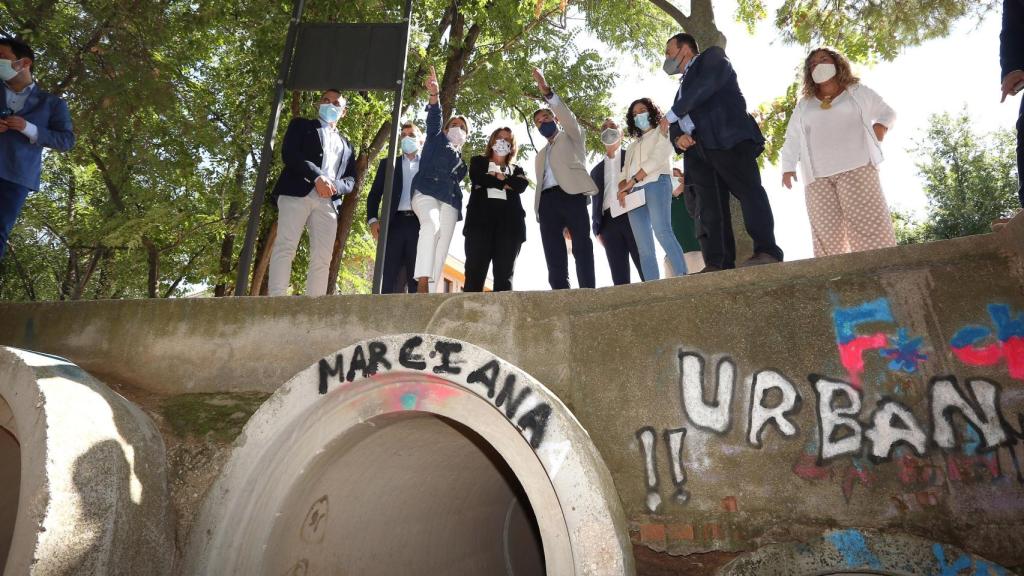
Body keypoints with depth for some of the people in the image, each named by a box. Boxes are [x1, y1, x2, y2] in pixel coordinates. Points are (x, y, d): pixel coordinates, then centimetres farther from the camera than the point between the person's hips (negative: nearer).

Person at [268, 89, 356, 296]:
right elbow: (288, 153, 2)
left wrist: (334, 186, -6)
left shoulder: (347, 145, 31)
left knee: (322, 259, -10)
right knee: (285, 247, -17)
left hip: (328, 202, 3)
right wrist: (317, 177, -12)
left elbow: (350, 179, 18)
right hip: (297, 192, -3)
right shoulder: (301, 125, 21)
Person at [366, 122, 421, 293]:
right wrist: (372, 219, -3)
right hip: (394, 223, 1)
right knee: (388, 277, -6)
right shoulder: (387, 163, 22)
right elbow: (374, 193, 14)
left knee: (416, 278, -5)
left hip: (419, 224, -1)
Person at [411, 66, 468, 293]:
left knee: (441, 249, -11)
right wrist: (434, 95, -17)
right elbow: (433, 119, 2)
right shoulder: (437, 139, 21)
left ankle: (431, 291, -19)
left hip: (449, 201, 5)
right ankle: (422, 282, -43)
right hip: (426, 192, -5)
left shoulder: (461, 160, 33)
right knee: (431, 225, -34)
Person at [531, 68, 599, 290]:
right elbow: (540, 181, 22)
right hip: (547, 200, 5)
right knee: (553, 254, -8)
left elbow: (567, 116, 2)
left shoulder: (571, 137, 23)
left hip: (570, 193, -4)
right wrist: (538, 207, 5)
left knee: (581, 247, -14)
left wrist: (547, 92, -11)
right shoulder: (541, 154, 34)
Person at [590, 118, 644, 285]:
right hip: (609, 221, 3)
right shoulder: (596, 170, 24)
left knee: (646, 268, -9)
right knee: (619, 277, -3)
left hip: (633, 215, -3)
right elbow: (595, 202, 18)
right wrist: (597, 229, 8)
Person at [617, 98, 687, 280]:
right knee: (644, 247, -8)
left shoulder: (662, 132, 17)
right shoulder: (634, 145, 33)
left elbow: (657, 159, -1)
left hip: (656, 183, -5)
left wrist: (632, 181, -10)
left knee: (662, 231, -29)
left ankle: (682, 277, -33)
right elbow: (626, 172, 21)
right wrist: (622, 187, -3)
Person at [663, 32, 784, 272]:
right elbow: (678, 124, 26)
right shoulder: (682, 86, 35)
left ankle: (767, 251, -23)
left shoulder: (712, 57, 15)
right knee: (709, 208, -5)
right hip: (697, 148, 7)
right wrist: (678, 138, 2)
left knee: (748, 190, -18)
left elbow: (706, 85, -7)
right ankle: (719, 265, -12)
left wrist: (673, 113, -3)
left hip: (728, 138, -7)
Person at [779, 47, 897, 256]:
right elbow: (791, 139, 21)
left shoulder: (858, 92, 20)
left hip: (856, 168, -1)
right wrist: (788, 167, 7)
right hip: (817, 177, 1)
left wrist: (880, 127, 6)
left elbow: (887, 112, 28)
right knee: (827, 234, -9)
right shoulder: (804, 105, 22)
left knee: (868, 224, -14)